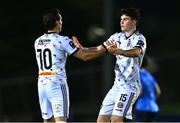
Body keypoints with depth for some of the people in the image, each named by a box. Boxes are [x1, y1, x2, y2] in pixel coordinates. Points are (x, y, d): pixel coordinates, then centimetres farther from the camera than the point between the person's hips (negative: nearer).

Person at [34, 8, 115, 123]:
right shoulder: (62, 40, -8)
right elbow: (84, 56, -5)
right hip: (57, 85, -6)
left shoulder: (37, 42, 11)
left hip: (42, 84, 6)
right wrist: (104, 48, 8)